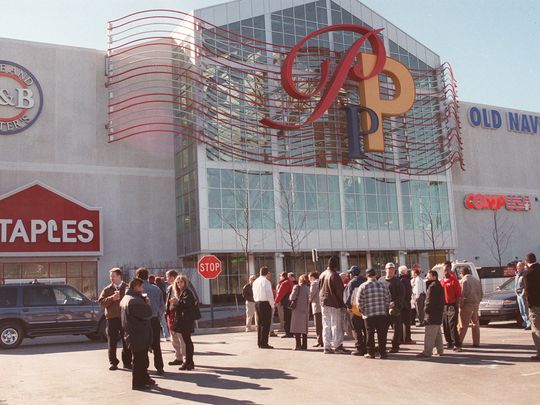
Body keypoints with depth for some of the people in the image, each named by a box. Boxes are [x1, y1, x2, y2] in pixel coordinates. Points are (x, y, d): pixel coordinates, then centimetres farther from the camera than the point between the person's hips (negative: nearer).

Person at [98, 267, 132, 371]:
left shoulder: (127, 288, 6)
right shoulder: (107, 289, 9)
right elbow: (101, 302, 1)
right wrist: (112, 298, -13)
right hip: (112, 317, 1)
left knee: (126, 341, 3)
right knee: (112, 342, 3)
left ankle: (127, 362, 13)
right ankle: (113, 363, 13)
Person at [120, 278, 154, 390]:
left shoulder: (125, 299, 12)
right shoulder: (134, 300, -23)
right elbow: (148, 314, -24)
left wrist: (144, 302, 4)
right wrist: (146, 304, -5)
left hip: (131, 333, 11)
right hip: (139, 335, -11)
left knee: (141, 358, 20)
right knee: (139, 359, -1)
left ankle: (144, 378, 31)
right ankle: (138, 383, 7)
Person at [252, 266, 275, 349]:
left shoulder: (255, 282, 11)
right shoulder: (266, 281, -13)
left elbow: (254, 295, 14)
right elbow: (269, 295, -13)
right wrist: (272, 305, -5)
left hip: (257, 303, 8)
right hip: (265, 303, -8)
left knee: (260, 323, 15)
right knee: (266, 324, -3)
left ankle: (259, 343, 20)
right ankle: (264, 343, -3)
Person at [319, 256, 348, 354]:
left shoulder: (322, 275, 9)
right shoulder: (334, 275, -15)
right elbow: (339, 291, -14)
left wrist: (322, 300, 15)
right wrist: (342, 303, -7)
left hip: (323, 303, 7)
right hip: (334, 303, -7)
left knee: (326, 325, 10)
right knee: (336, 325, 0)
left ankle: (327, 346, 12)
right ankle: (337, 346, 2)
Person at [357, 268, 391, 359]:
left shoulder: (363, 286, -5)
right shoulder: (383, 285, 2)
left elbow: (359, 302, -4)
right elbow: (388, 299, 5)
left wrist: (363, 311, 11)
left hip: (368, 314, -1)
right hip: (382, 314, 2)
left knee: (370, 334, 7)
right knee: (382, 334, 8)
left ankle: (371, 353, 11)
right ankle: (382, 353, 11)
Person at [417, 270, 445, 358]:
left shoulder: (433, 286, -17)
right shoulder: (438, 285, 17)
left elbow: (430, 300, -22)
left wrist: (426, 308, -9)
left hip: (432, 314, -11)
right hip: (438, 314, 11)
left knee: (429, 334, -9)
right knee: (437, 333, 18)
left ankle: (427, 352, -9)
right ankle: (440, 350, 25)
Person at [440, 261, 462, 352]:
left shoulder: (454, 280, -6)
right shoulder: (442, 281, 12)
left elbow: (458, 294, -8)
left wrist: (457, 305, -12)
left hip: (452, 305, -6)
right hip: (444, 306, 7)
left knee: (452, 325, -11)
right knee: (445, 325, 11)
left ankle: (457, 345, -7)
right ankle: (449, 343, 23)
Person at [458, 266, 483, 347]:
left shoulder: (463, 281, -10)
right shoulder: (477, 280, 12)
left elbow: (461, 295, -15)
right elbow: (481, 294, 15)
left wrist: (461, 305, -6)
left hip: (467, 305, -6)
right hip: (476, 305, 6)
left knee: (463, 325, -2)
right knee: (475, 323, 14)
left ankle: (459, 342, 0)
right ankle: (476, 342, 16)